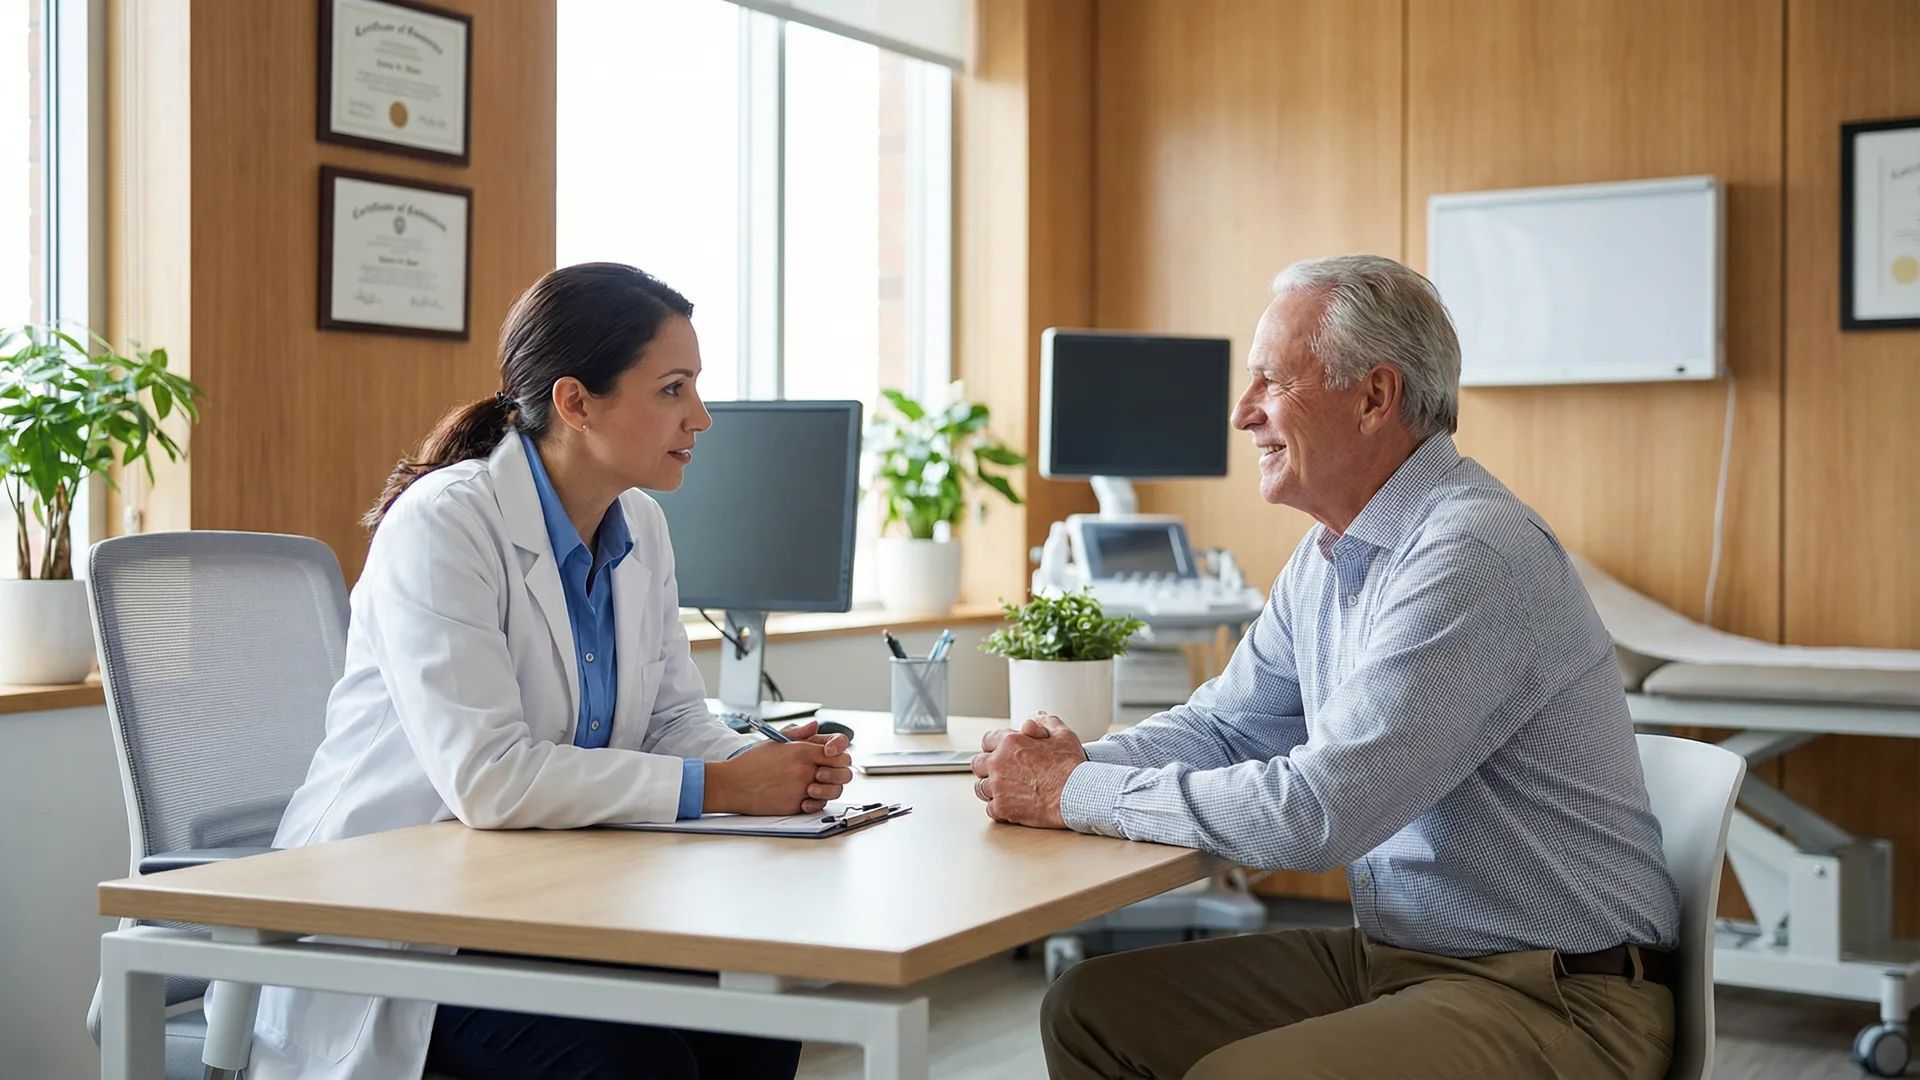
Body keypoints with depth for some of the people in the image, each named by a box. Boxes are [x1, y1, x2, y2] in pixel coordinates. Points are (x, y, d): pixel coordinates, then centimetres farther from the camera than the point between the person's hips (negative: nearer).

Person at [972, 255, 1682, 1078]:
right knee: (1092, 1010, 2)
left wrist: (1077, 794, -18)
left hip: (1555, 1001, -9)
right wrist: (1082, 761, -4)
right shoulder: (1327, 555, 9)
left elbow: (1316, 811, -27)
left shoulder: (1474, 555, -22)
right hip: (1393, 954, 9)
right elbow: (1227, 725, 18)